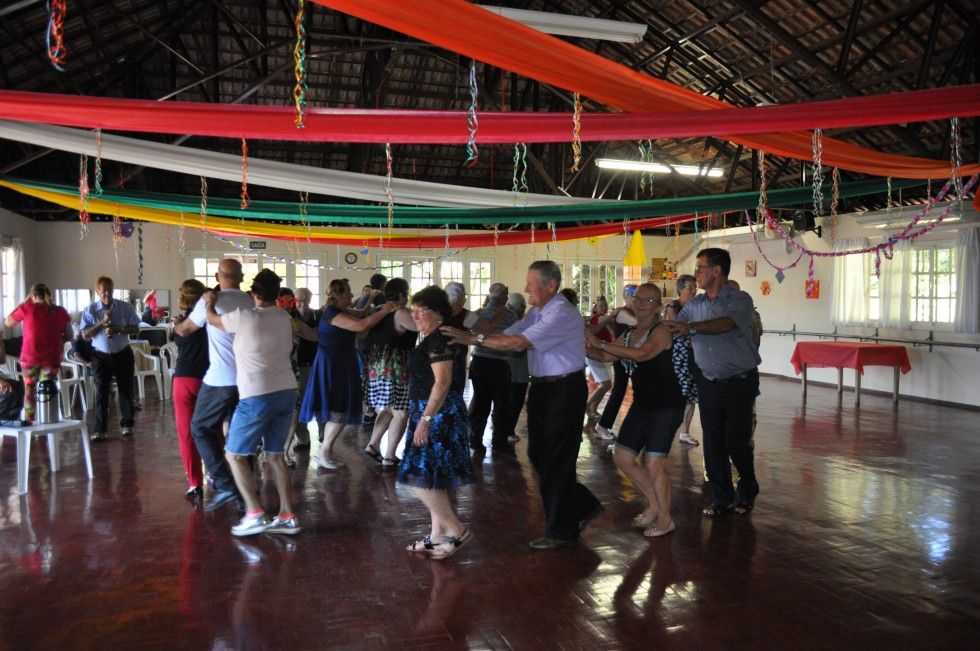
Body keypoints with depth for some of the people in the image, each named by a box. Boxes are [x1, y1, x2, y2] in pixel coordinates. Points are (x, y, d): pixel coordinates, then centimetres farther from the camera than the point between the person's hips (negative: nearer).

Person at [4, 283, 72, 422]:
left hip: (30, 357, 0)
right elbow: (69, 336, 6)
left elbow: (8, 323, 13)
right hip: (52, 358, 1)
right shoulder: (60, 311, 0)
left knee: (30, 391, 16)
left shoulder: (27, 308, -5)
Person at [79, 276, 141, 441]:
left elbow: (136, 328, -4)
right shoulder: (90, 310, -5)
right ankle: (100, 430, 2)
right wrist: (102, 323, -21)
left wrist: (118, 330, -20)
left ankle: (127, 424, 24)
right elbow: (85, 335, -9)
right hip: (101, 356, -1)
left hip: (123, 354, 1)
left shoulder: (125, 307, -5)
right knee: (101, 392, -2)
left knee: (126, 390, 9)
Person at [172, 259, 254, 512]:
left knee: (200, 428, 8)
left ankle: (225, 485, -2)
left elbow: (184, 330, 9)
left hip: (221, 379, -5)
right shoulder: (251, 302, 6)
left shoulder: (210, 300, -5)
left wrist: (176, 323, 33)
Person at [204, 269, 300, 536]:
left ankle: (255, 514, -3)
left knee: (234, 454, 6)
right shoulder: (285, 317, 9)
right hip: (286, 392, 6)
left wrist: (209, 302, 33)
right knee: (276, 455, 14)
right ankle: (288, 516, 13)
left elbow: (212, 320, 10)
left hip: (257, 396, -6)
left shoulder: (243, 317, -9)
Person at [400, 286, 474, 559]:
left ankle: (457, 531, 0)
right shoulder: (438, 337, 15)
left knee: (422, 478, -7)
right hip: (437, 415, 11)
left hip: (436, 414, -11)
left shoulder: (439, 339, -16)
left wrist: (425, 418, -25)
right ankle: (438, 534, 21)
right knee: (433, 479, 14)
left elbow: (443, 382, -24)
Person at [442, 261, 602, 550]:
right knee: (539, 455, 15)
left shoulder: (562, 314, -20)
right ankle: (583, 506, 32)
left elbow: (520, 342, -28)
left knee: (556, 460, 0)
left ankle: (561, 532, 16)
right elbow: (509, 336, 0)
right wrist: (470, 339, -13)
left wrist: (474, 338, -28)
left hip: (565, 390, -9)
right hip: (542, 387, 9)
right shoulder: (536, 312, 9)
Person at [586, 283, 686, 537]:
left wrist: (602, 344, -31)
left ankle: (665, 518, 12)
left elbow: (642, 354, -30)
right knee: (622, 458, 8)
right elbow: (603, 356, 8)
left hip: (666, 405, -8)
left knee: (654, 464, -10)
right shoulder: (628, 334, 11)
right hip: (642, 404, 8)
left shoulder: (661, 331, -13)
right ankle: (654, 505, 27)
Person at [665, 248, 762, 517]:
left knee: (737, 442, 1)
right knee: (713, 443, 7)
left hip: (739, 382, -5)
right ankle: (722, 498, 21)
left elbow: (726, 323, -30)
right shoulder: (694, 305, 7)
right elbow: (673, 330, 5)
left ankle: (747, 493, 26)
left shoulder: (740, 300, -10)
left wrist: (691, 326, -44)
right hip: (708, 382, 5)